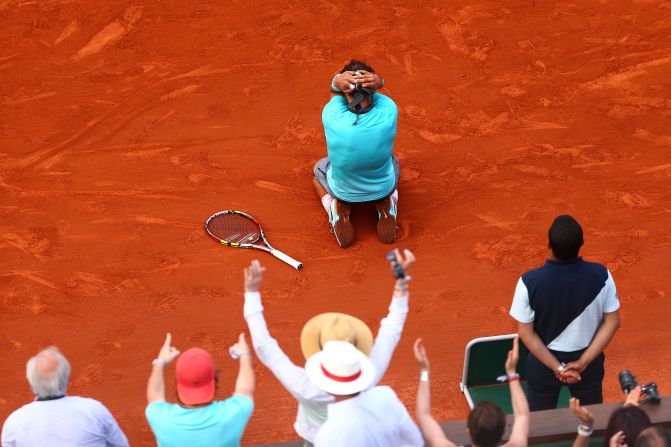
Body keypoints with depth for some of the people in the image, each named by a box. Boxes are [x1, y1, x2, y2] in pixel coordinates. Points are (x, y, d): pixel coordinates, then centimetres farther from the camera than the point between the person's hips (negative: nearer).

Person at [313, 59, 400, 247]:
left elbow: (337, 93, -10)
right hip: (383, 187, 1)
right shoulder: (389, 114, -31)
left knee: (319, 169, 35)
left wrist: (337, 82, -31)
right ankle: (387, 203, 9)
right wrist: (377, 84, -31)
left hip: (343, 190, 0)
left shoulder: (331, 117, -32)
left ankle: (336, 208, 6)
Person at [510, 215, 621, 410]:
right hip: (589, 361, 1)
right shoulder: (600, 275, -21)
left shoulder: (529, 281, -26)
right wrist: (583, 362, -13)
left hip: (544, 362, -1)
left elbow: (526, 332, -19)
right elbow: (612, 322, -13)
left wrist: (557, 367, -13)